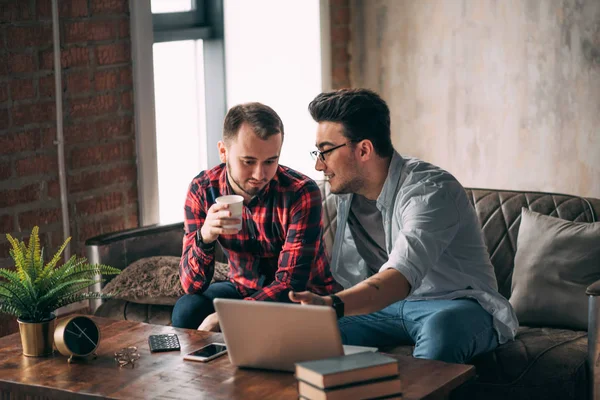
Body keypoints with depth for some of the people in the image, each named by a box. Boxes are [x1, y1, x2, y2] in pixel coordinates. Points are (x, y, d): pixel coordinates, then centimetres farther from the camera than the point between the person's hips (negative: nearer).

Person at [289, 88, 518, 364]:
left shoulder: (430, 191, -22)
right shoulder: (347, 192, 5)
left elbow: (401, 277, -40)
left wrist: (332, 305, -56)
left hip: (455, 304, -6)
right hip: (389, 304, 6)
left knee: (441, 329, -41)